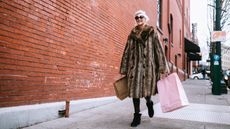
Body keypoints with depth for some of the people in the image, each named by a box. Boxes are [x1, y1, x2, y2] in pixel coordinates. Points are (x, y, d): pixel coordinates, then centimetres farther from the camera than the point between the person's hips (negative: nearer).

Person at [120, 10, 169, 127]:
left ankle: (149, 103, 36)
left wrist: (162, 67, -8)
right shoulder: (132, 34, 12)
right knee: (135, 89, 1)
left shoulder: (152, 32, 5)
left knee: (146, 88, 0)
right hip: (134, 65, 3)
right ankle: (137, 116, 12)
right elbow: (126, 52, 11)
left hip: (148, 65, -2)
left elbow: (159, 50, -1)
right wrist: (124, 69, 7)